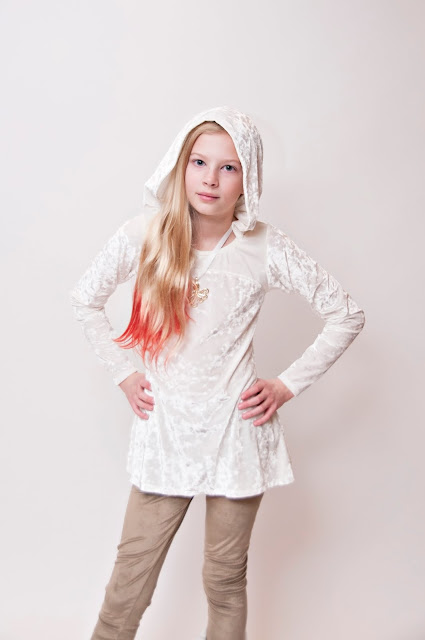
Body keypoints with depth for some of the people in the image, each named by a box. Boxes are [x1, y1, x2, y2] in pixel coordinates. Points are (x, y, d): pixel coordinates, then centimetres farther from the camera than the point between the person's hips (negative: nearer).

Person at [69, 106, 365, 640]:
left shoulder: (265, 248, -8)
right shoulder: (143, 237, -5)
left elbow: (346, 316, 0)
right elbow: (85, 300, 10)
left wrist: (287, 385, -3)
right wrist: (122, 374, 4)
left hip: (238, 429, -1)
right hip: (164, 430, 1)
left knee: (225, 579, 13)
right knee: (130, 577, 7)